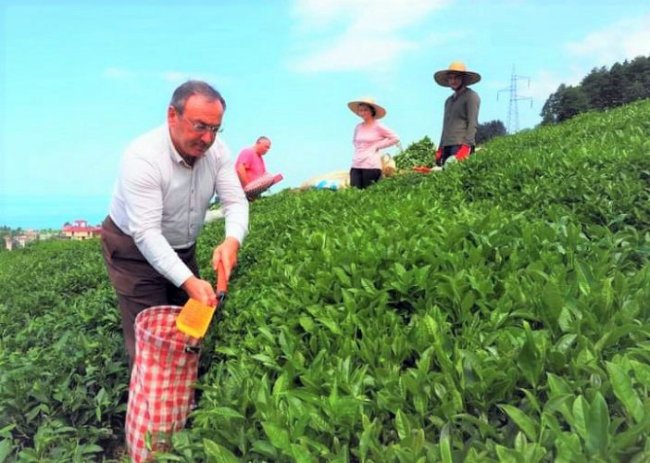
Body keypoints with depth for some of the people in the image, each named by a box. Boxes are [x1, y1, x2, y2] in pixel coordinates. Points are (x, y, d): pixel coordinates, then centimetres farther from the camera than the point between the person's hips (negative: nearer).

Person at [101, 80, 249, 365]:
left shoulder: (216, 151, -13)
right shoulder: (143, 157, -30)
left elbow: (235, 201, -14)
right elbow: (146, 234, -34)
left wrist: (232, 240, -38)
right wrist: (188, 281, -45)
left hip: (182, 248, 6)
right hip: (134, 249, -6)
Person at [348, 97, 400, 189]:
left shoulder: (378, 126, -2)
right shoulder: (358, 127, 13)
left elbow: (395, 138, -2)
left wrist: (377, 145, -3)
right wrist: (358, 148, 11)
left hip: (371, 166, -5)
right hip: (356, 165, 5)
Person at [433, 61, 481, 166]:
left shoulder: (471, 96, 3)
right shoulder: (449, 100, 25)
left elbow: (472, 124, -7)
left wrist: (466, 146, -18)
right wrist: (440, 149, 17)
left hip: (461, 145, -7)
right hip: (447, 146, 7)